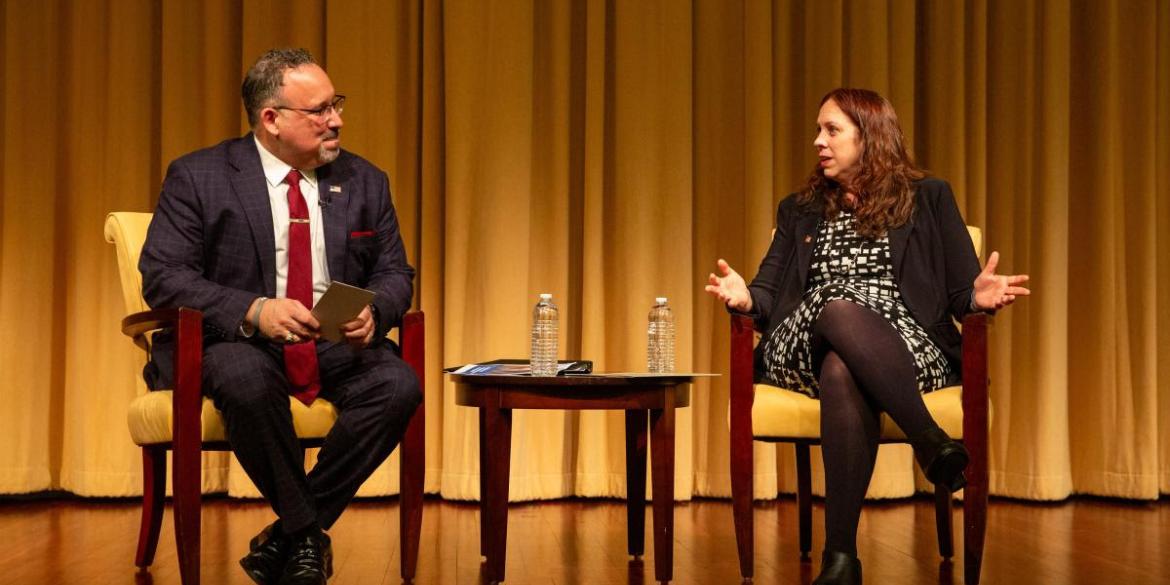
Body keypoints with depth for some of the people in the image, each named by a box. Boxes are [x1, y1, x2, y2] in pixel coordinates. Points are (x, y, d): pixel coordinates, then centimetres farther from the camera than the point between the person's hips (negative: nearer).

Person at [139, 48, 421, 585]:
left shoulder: (365, 182, 10)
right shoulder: (197, 177, -1)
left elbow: (395, 275, 11)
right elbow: (161, 276, -9)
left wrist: (373, 312, -15)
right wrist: (253, 311, -25)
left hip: (338, 344, 3)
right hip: (233, 341, -3)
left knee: (398, 384, -27)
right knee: (244, 379, -38)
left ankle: (287, 538, -14)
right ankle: (308, 533, -16)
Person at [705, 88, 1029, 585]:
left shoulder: (928, 198, 18)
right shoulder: (798, 211, 26)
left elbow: (960, 292, 10)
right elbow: (770, 292, 15)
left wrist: (979, 296, -15)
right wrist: (745, 297, -10)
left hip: (905, 348, -1)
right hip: (802, 349, 2)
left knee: (841, 372, -39)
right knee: (838, 304, -37)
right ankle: (930, 439, -44)